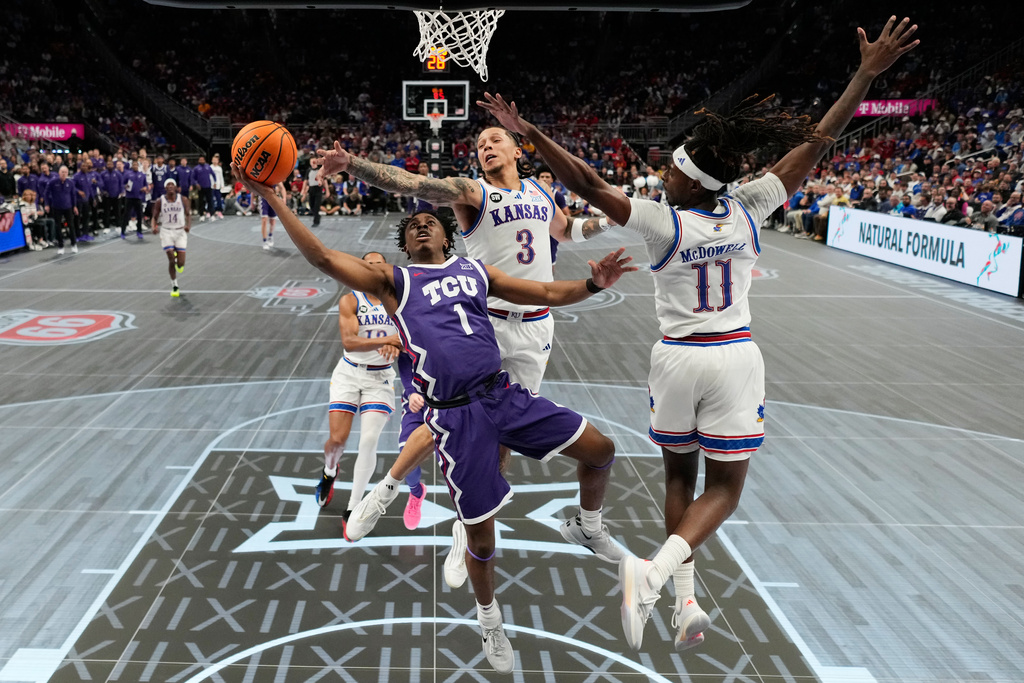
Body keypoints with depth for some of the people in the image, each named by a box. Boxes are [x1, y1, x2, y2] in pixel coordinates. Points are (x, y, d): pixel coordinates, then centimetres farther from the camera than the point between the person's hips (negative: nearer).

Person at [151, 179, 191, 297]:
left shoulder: (183, 199, 0)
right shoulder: (160, 201, -1)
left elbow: (188, 214, 7)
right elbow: (155, 217, 5)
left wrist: (188, 225, -13)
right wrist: (154, 227, -15)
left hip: (180, 231, 1)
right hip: (166, 232, 0)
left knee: (180, 263, -5)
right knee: (171, 260, -9)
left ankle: (178, 264, 35)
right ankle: (174, 285, 9)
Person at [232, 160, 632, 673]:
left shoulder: (476, 271, 16)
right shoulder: (393, 281, 8)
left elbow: (549, 294, 14)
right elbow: (322, 257, -2)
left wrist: (592, 284, -5)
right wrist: (273, 199, -8)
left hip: (506, 395, 3)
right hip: (455, 415, -3)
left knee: (600, 450, 0)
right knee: (481, 534, 3)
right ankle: (488, 617, 32)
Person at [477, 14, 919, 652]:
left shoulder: (663, 221, -14)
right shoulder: (748, 210, -6)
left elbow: (588, 183, -17)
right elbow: (817, 142, -4)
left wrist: (530, 132, -13)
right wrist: (868, 73, 0)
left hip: (677, 359, -1)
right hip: (736, 358, 1)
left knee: (680, 474, 18)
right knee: (725, 484, 8)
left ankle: (686, 600, 16)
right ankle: (656, 571, -15)